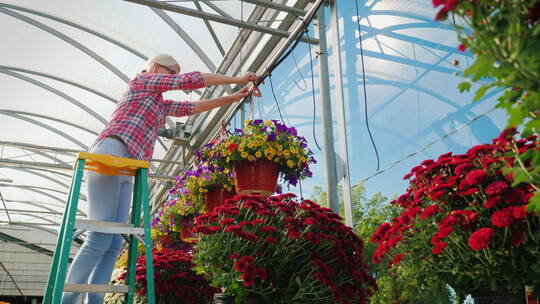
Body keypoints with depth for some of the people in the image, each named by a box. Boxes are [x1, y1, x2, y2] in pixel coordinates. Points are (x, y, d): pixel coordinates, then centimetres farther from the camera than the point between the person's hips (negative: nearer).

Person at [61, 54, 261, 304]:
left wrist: (235, 97, 26)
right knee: (100, 239, -16)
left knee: (114, 244, -3)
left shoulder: (159, 104, 31)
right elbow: (191, 80, 3)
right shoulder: (141, 81, 9)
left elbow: (192, 107, 30)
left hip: (126, 172, 9)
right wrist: (237, 79, 9)